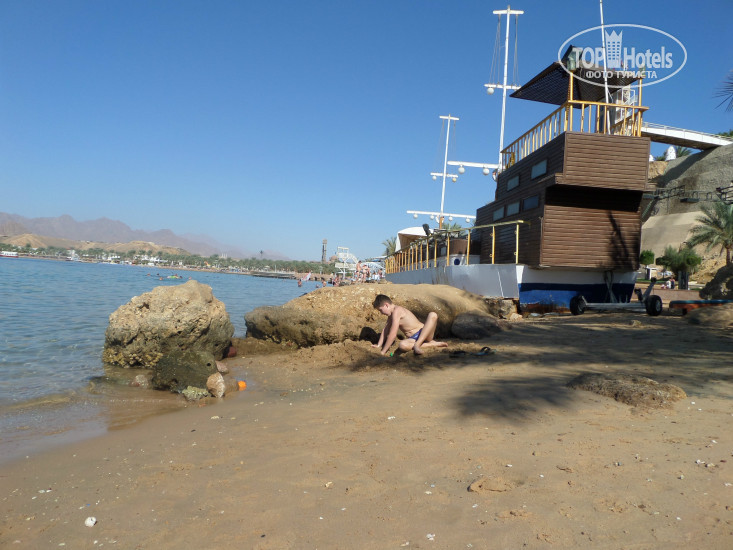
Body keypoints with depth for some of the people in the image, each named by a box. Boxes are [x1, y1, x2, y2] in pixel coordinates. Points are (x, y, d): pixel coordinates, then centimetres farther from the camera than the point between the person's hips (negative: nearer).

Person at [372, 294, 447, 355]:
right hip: (413, 338, 7)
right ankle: (433, 344, -15)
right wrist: (379, 345, 13)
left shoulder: (397, 311, -17)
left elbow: (393, 335, -21)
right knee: (402, 345, -30)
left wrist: (383, 352, -17)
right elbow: (385, 331, 21)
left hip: (423, 333, -7)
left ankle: (417, 345, -38)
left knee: (433, 315, -36)